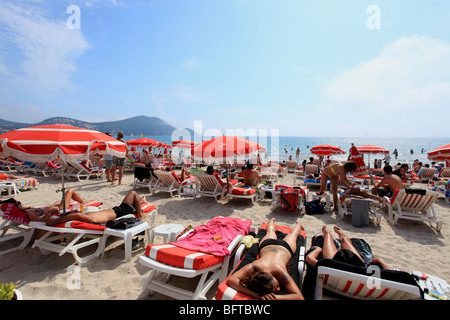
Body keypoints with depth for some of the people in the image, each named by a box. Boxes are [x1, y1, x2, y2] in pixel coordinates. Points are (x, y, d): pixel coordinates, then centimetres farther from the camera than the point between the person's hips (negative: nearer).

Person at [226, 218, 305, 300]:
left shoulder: (280, 272, -51)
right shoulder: (254, 267, -50)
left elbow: (300, 297, -51)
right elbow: (230, 280, -57)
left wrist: (275, 297, -64)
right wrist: (256, 295, -65)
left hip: (285, 247, -1)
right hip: (267, 245, 1)